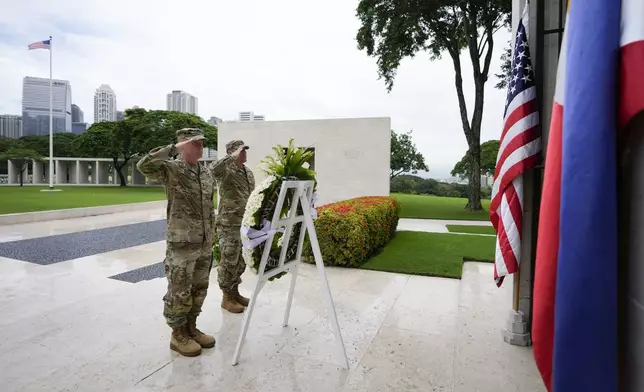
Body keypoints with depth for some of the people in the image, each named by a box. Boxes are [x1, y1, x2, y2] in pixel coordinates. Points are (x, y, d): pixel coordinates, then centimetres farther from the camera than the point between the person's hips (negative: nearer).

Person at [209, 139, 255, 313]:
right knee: (229, 262, 0)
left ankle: (235, 293, 30)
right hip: (229, 225, -8)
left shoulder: (249, 172, 14)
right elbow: (213, 169, -37)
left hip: (245, 224, 8)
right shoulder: (226, 171, -11)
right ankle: (227, 298, 14)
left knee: (240, 261, 16)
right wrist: (233, 157, -30)